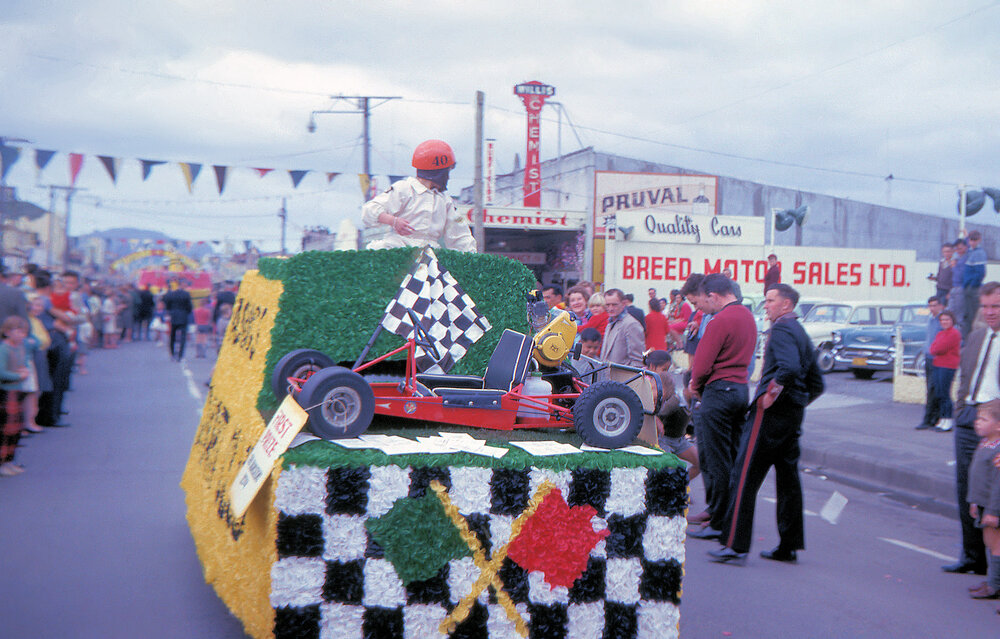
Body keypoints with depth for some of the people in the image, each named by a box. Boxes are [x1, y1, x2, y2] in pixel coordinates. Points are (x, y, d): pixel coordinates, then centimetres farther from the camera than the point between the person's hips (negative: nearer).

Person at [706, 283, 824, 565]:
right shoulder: (802, 334, 19)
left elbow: (789, 367, -29)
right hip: (794, 413, 10)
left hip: (771, 412, -10)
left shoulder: (781, 329, -10)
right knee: (788, 478, 11)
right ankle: (788, 545, 15)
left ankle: (735, 545, -8)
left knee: (745, 477, -7)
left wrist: (771, 394, -19)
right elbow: (817, 383, 23)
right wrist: (797, 403, 19)